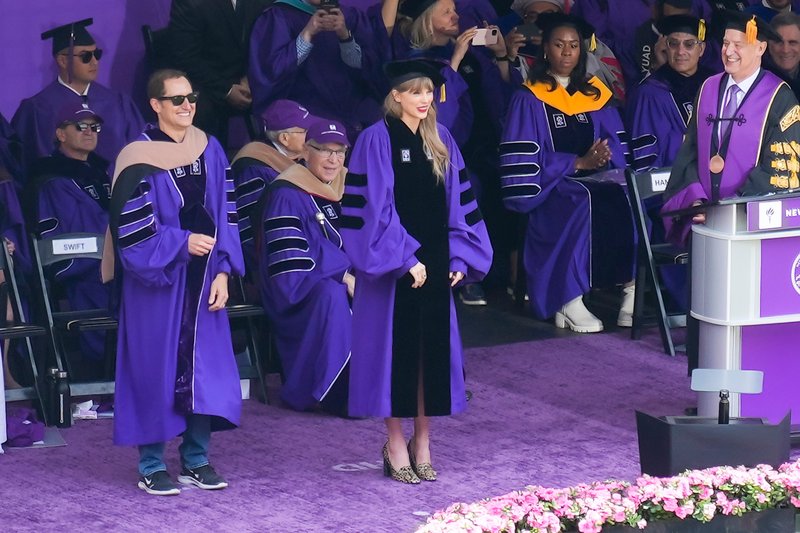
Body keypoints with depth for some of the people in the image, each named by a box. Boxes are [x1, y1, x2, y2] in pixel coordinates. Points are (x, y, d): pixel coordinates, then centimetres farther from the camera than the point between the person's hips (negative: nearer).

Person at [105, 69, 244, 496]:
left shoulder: (210, 152, 7)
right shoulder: (139, 159, -8)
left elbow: (225, 216, 7)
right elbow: (131, 228, -11)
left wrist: (222, 272, -1)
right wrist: (182, 243, -18)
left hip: (202, 280, 5)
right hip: (156, 282, -5)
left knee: (205, 365, 6)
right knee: (156, 366, -1)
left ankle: (195, 459, 18)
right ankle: (151, 465, 8)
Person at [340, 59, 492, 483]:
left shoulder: (441, 140, 9)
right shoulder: (377, 139, -7)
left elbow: (457, 202, 11)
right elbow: (375, 205, -13)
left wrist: (458, 257, 2)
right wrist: (404, 258, -18)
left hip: (434, 261, 5)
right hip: (393, 261, -5)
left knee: (434, 347, 7)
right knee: (395, 347, -1)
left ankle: (422, 443, 15)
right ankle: (395, 445, 8)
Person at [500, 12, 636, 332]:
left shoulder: (595, 95, 15)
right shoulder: (529, 99, 2)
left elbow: (615, 145, 11)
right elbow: (524, 160, -7)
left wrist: (602, 157, -12)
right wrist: (577, 163, -15)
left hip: (596, 180, 4)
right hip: (550, 186, -4)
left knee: (627, 200, -28)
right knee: (582, 202, -36)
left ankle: (632, 287, -27)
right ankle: (569, 302, -34)